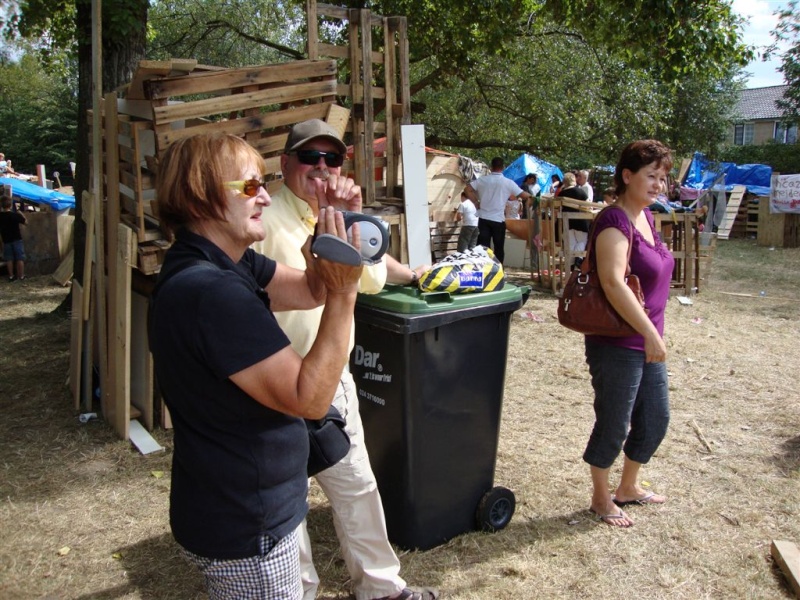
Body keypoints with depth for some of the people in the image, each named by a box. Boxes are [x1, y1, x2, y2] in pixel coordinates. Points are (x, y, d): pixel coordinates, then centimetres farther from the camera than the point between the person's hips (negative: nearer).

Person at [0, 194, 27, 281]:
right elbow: (25, 221, -4)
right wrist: (20, 214, 8)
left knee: (9, 259, 11)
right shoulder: (15, 215, -16)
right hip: (17, 239, -3)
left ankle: (11, 276, 13)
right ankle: (21, 276, 7)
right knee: (20, 258, 5)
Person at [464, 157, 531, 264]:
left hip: (483, 219, 2)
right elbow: (524, 196, 0)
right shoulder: (508, 182, -4)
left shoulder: (482, 179, 2)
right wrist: (530, 195, 23)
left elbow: (467, 189, -1)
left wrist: (476, 203, 6)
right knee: (499, 249, 9)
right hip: (498, 220, -2)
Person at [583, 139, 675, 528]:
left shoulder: (645, 216, 9)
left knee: (655, 420, 19)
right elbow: (613, 282, -32)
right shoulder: (615, 221, -19)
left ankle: (629, 488, 40)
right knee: (613, 427, 6)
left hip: (646, 344, 9)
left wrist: (654, 334, 19)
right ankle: (601, 499, 28)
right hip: (616, 345, -9)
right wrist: (650, 333, -30)